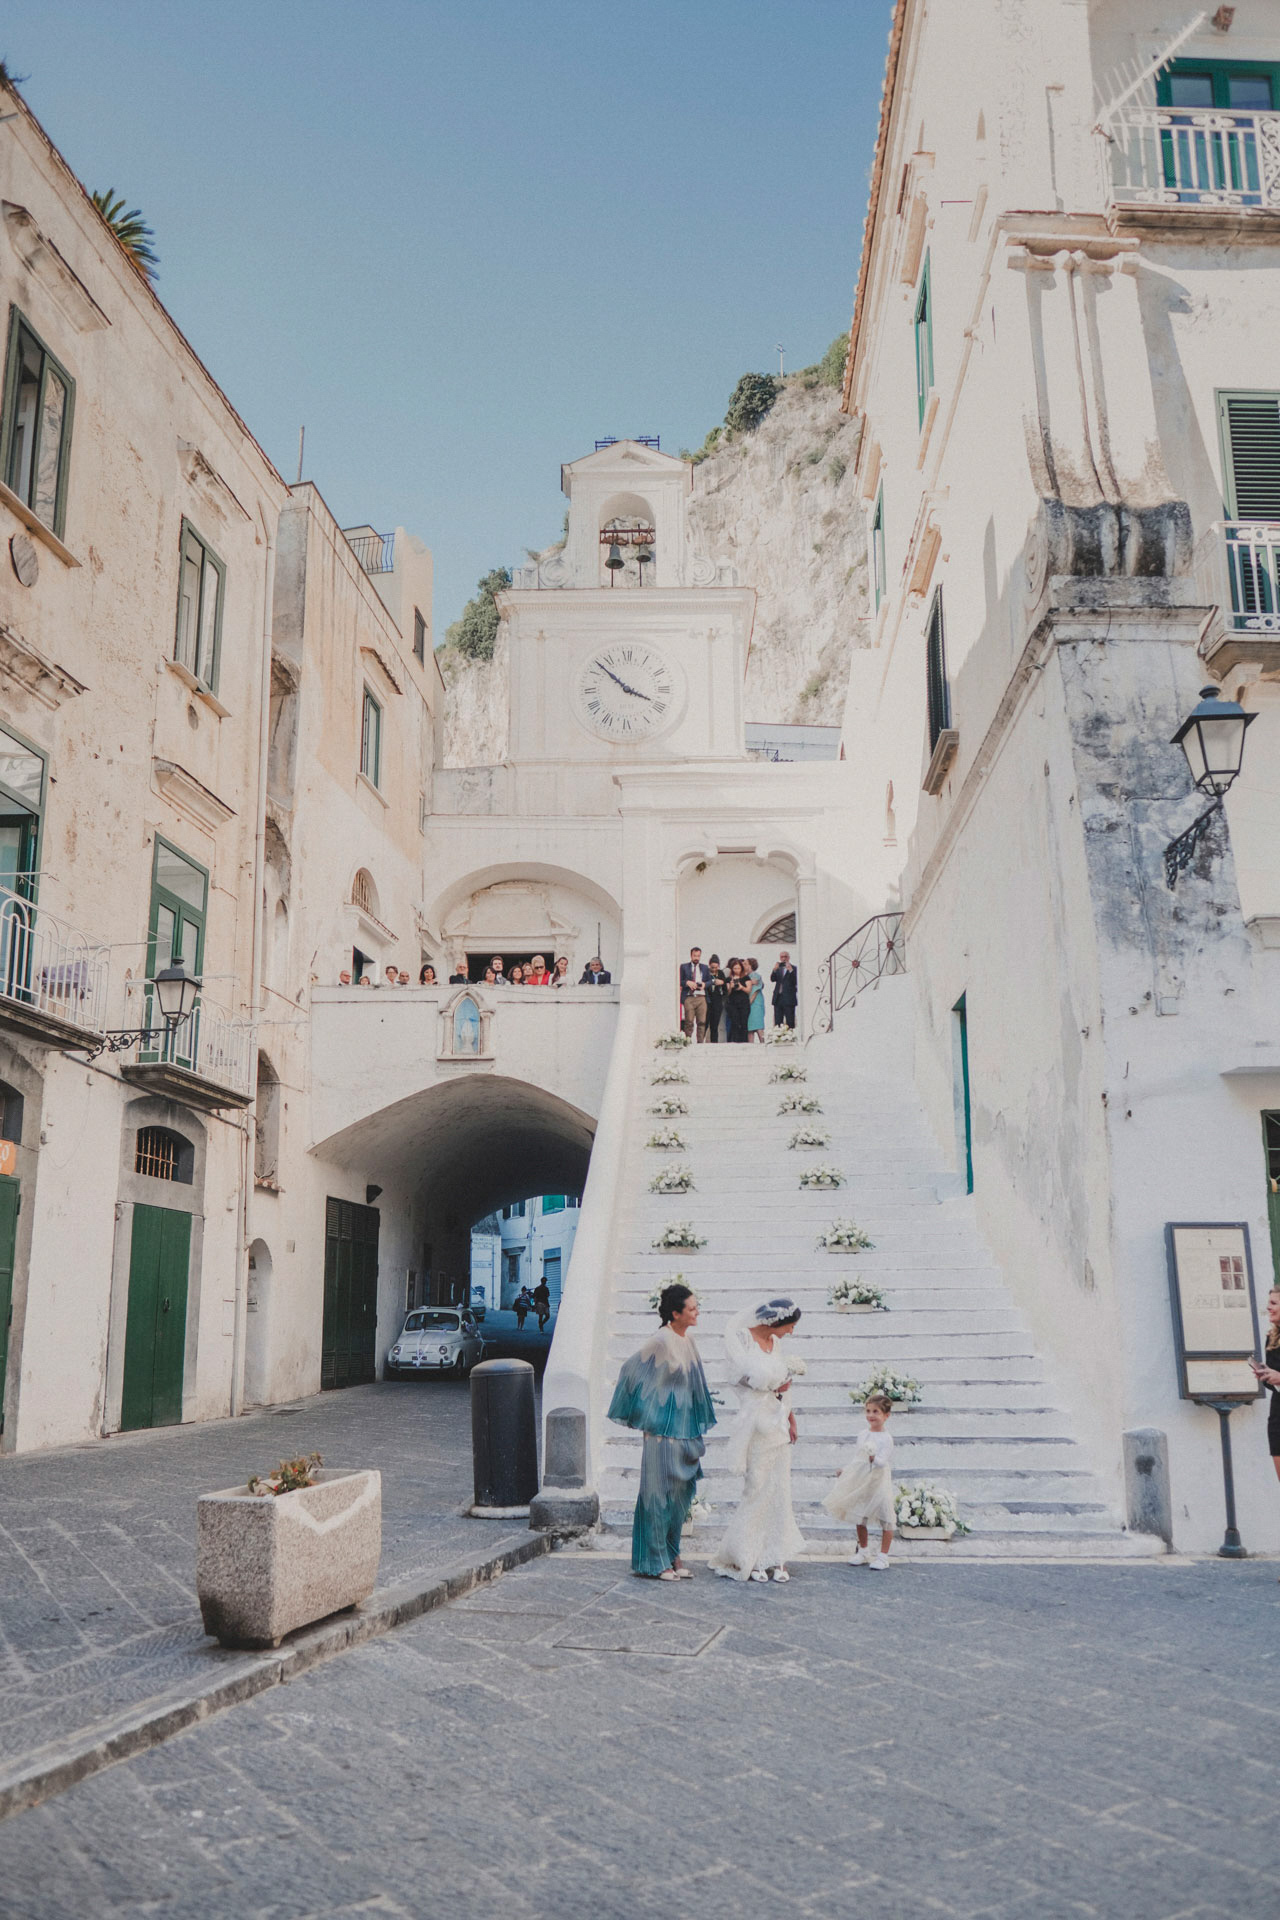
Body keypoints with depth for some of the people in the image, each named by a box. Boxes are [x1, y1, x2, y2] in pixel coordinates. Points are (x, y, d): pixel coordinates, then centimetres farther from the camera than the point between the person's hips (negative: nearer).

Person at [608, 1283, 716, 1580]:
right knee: (659, 1494, -1)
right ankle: (654, 1562, 8)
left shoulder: (687, 1338, 8)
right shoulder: (661, 1341, -17)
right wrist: (642, 1418, -2)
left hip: (685, 1430, 8)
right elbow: (632, 1369, -10)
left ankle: (671, 1554, 23)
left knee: (681, 1494, 13)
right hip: (664, 1431, -8)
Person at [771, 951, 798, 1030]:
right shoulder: (778, 969, 15)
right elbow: (772, 979, 0)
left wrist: (790, 970, -23)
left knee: (790, 1023, -4)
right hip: (778, 999, 5)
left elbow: (796, 982, -13)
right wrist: (774, 970, -16)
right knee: (777, 1023, 4)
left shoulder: (793, 969, 1)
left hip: (788, 1000, -5)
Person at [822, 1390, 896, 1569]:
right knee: (860, 1518, 14)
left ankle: (883, 1556, 12)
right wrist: (846, 1470, 9)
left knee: (885, 1520, 0)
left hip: (879, 1482, -6)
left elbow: (883, 1461, -21)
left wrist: (873, 1458, -39)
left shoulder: (886, 1438, -13)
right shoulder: (862, 1434, 6)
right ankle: (863, 1551, 30)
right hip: (861, 1482, 6)